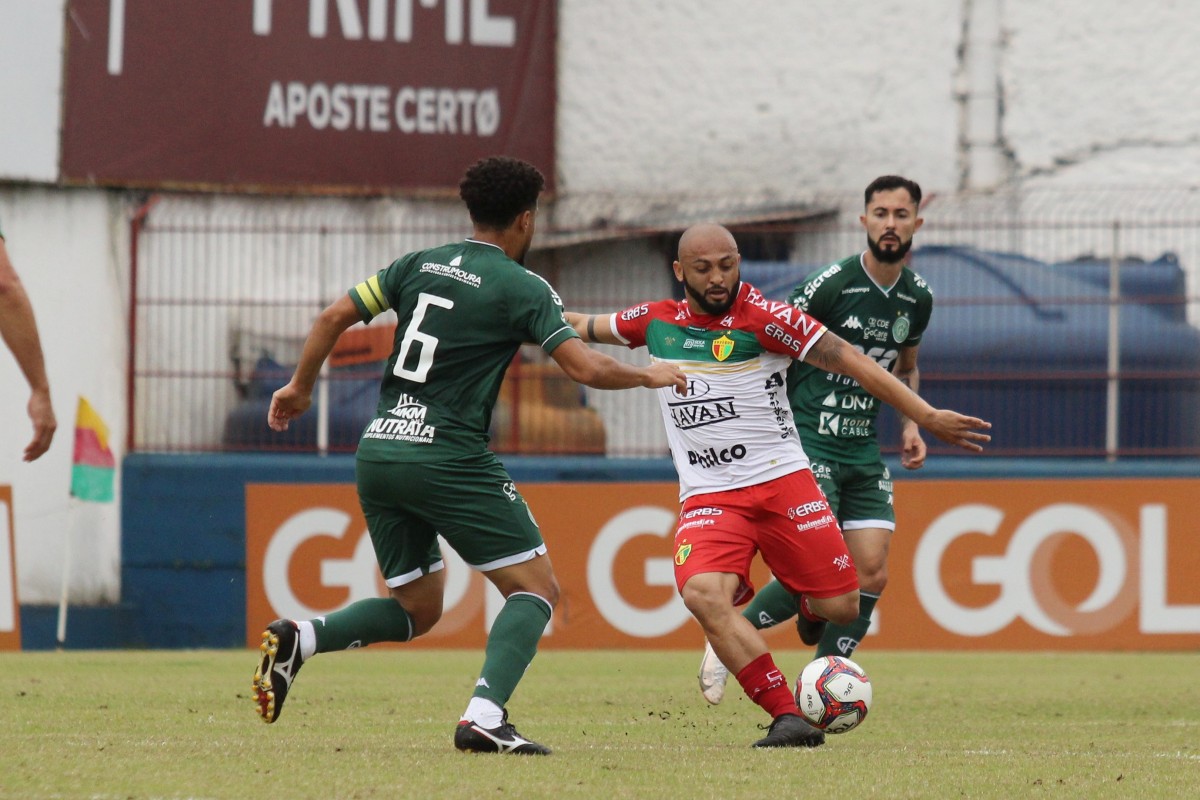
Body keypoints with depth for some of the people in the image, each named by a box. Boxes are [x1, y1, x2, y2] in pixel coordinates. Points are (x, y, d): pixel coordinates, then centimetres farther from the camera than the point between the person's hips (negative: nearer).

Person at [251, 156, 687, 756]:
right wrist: (650, 376, 8)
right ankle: (484, 717, -20)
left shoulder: (419, 265, 12)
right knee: (536, 587, 1)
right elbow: (585, 368, -11)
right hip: (448, 456, -7)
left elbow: (334, 317, 10)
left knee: (417, 608, 18)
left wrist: (300, 386, 24)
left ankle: (299, 638, -6)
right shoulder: (522, 288, -4)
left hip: (377, 452, 7)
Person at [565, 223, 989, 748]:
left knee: (841, 607, -3)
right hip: (707, 498, 2)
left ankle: (809, 606, 38)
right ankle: (786, 717, -23)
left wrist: (926, 417, -14)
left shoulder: (764, 318, -8)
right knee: (703, 595, -27)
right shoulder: (656, 321, 5)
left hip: (781, 480, -2)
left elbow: (850, 362, -9)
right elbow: (587, 327, 25)